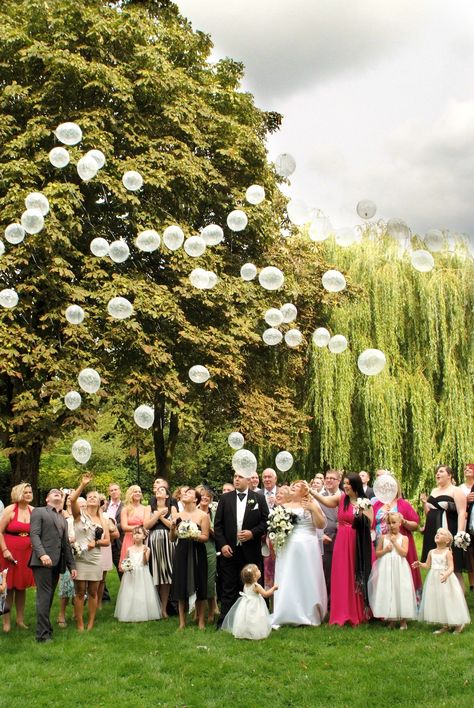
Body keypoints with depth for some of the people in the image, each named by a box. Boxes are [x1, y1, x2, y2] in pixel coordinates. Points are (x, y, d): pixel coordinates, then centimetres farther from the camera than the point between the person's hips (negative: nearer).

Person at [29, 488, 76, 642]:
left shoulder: (63, 519, 24)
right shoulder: (39, 512, 5)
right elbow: (34, 534, -7)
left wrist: (72, 565, 14)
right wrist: (42, 554, -21)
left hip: (57, 563, 6)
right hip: (43, 561, -6)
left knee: (49, 597, 8)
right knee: (44, 597, -9)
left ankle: (46, 628, 12)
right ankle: (43, 634, -7)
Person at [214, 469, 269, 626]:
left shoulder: (259, 498, 3)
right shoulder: (225, 498, 6)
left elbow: (265, 522, 2)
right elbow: (218, 524, 3)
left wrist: (252, 533, -13)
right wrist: (222, 545, -7)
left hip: (251, 551, 0)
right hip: (229, 550, 1)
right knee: (228, 588, 4)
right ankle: (224, 621, 8)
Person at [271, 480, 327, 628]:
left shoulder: (311, 504, 4)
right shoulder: (284, 505, 12)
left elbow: (321, 525, -1)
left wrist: (314, 509, -13)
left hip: (307, 548, -2)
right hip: (287, 548, 2)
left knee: (307, 581, 2)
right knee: (287, 582, 1)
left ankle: (310, 615, 12)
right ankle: (285, 615, 5)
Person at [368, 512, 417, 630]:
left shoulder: (403, 538, 3)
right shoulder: (383, 537, 7)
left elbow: (404, 553, -10)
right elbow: (377, 554, 6)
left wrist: (395, 542, -9)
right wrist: (385, 550, -10)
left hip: (399, 568, -1)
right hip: (385, 568, 1)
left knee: (400, 591, -2)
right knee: (386, 592, -1)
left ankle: (403, 620, 8)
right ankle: (391, 619, 10)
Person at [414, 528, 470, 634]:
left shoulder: (447, 553, -10)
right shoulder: (431, 552, 7)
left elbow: (451, 567, -17)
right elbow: (427, 565, 14)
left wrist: (446, 574, -36)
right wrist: (420, 564, -5)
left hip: (445, 580, -6)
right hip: (434, 579, 6)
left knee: (447, 601, -2)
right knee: (437, 602, 8)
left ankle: (458, 625, 15)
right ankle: (445, 626, 21)